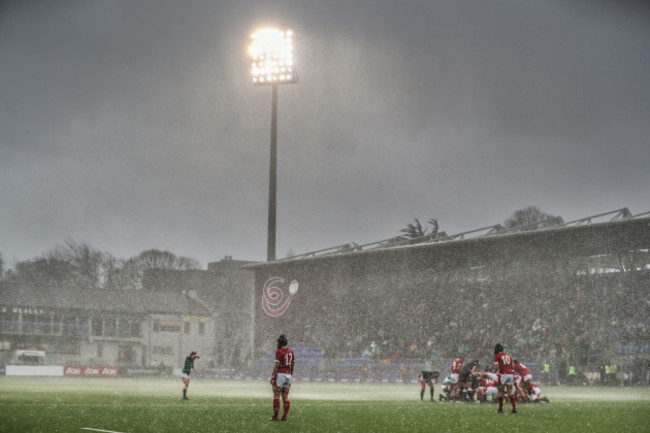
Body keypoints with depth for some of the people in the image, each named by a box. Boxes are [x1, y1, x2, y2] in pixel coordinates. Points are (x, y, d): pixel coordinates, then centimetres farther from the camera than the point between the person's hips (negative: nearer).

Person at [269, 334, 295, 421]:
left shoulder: (279, 352, -10)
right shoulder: (291, 352, 11)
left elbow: (276, 365, -14)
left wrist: (272, 376, -11)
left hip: (280, 374, -6)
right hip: (288, 374, 6)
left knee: (276, 395, -2)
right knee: (285, 396, 7)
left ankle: (275, 416, -3)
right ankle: (285, 416, 5)